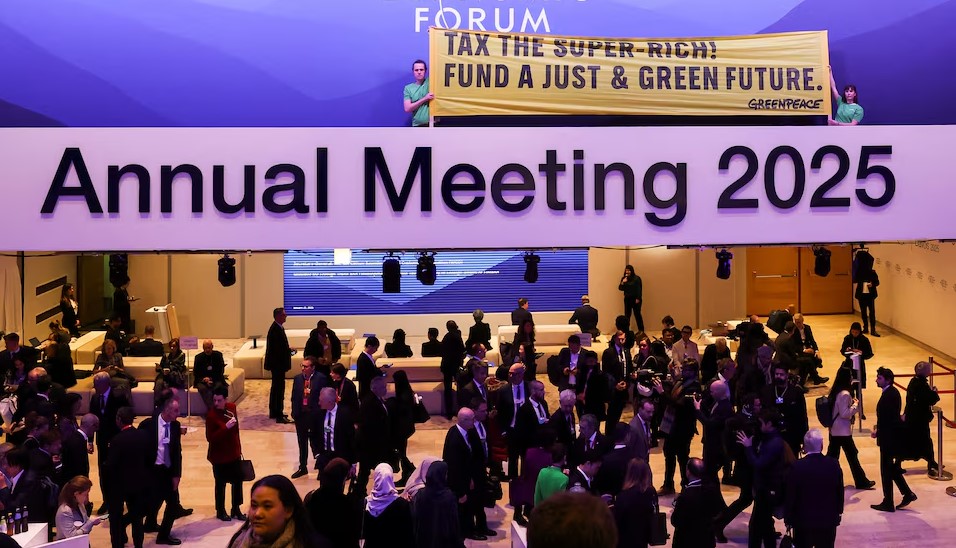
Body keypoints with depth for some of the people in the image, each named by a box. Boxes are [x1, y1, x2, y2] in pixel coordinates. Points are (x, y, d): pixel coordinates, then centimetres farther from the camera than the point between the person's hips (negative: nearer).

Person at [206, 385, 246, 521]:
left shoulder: (232, 408, -2)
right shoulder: (211, 415, -20)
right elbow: (210, 438, -23)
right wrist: (226, 427, -33)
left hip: (234, 453, 6)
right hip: (219, 455, -6)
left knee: (238, 481, 14)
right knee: (221, 484, 8)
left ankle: (236, 509, 30)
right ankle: (220, 511, 26)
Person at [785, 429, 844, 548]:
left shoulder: (797, 467, -17)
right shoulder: (834, 465, -9)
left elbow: (790, 496, -10)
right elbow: (840, 493, 3)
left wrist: (788, 519, 3)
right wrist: (838, 513, 17)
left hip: (803, 520, -2)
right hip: (828, 520, 2)